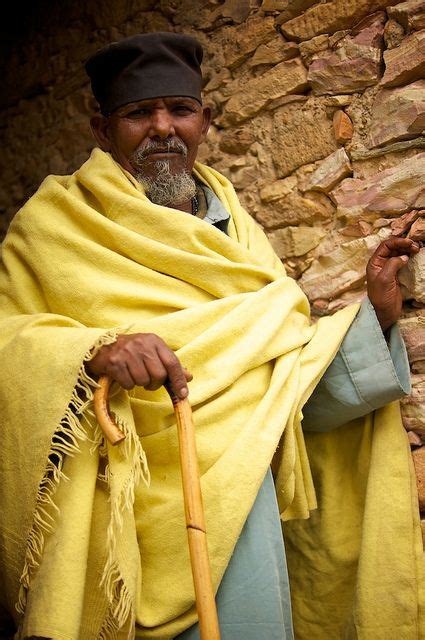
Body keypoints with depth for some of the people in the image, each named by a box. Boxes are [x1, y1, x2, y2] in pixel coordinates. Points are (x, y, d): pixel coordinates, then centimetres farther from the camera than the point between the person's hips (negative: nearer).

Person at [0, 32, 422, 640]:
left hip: (234, 498, 4)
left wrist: (374, 314, -1)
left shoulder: (232, 226, 13)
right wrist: (94, 351, -25)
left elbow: (291, 371, 11)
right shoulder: (56, 220, 1)